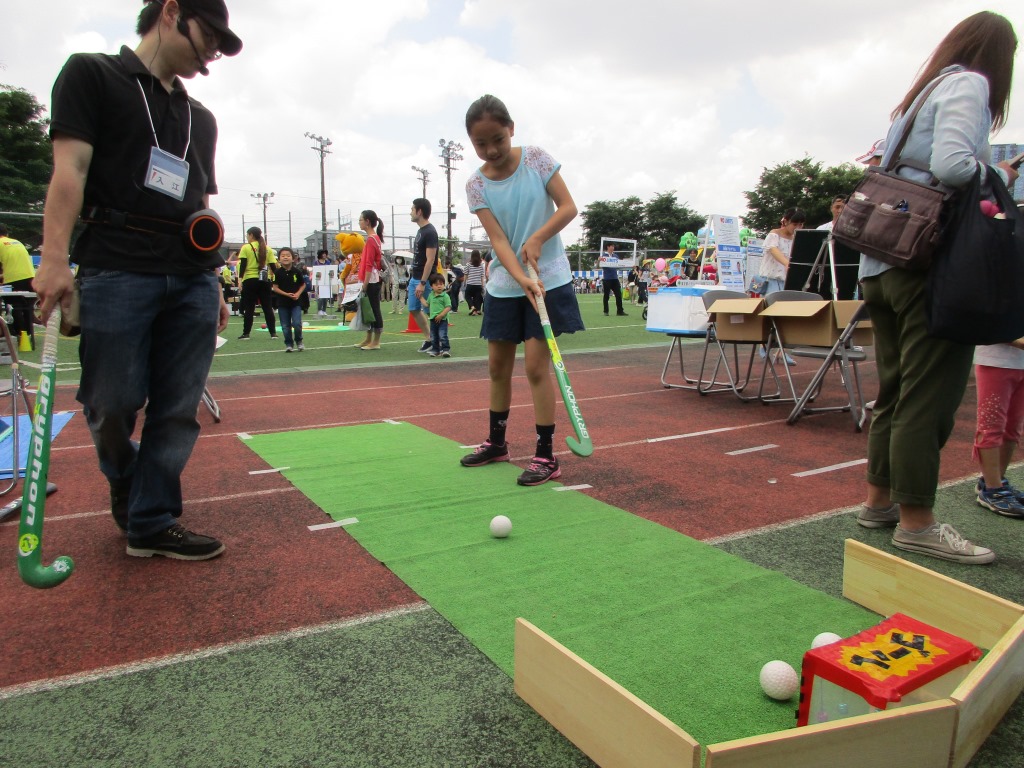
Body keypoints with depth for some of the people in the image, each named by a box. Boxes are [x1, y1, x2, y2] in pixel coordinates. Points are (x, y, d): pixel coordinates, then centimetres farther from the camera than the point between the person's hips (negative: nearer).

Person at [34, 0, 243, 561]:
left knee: (178, 411, 1)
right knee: (113, 404, 0)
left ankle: (152, 522, 10)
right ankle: (125, 488, 28)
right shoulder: (92, 74, 9)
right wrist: (54, 258, -12)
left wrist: (215, 283, 17)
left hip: (191, 280, 5)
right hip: (116, 270, -4)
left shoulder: (201, 118, 24)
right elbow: (70, 168, -3)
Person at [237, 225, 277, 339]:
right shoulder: (267, 249, 8)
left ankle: (246, 333, 4)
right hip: (264, 280, 2)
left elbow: (243, 264, -7)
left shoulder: (246, 248, -1)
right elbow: (273, 265, 5)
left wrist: (240, 278, -8)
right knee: (268, 307, 6)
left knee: (249, 308, 3)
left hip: (250, 280, -2)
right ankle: (273, 333, 4)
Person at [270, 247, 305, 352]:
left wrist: (298, 293, -11)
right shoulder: (278, 272, -4)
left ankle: (299, 341, 14)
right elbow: (275, 287, -3)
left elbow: (303, 285, 6)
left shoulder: (297, 271, -3)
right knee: (285, 325, 5)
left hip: (296, 302, -1)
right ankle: (289, 344, 18)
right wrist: (286, 294, -15)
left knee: (297, 323, -8)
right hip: (282, 302, 1)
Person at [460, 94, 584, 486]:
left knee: (536, 366, -8)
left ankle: (546, 455, 2)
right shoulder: (476, 185, -3)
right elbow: (498, 240, -13)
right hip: (504, 285, 4)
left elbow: (569, 207, -7)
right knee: (498, 365, 11)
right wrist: (522, 279, -28)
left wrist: (537, 239, -23)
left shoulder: (537, 159, -6)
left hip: (549, 279, -3)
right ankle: (496, 441, 30)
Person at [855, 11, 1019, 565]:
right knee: (929, 395, -5)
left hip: (880, 264, 9)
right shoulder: (969, 85, -3)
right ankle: (915, 522, 1)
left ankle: (879, 500, 22)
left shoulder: (915, 97, 23)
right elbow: (952, 165, -19)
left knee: (894, 390, 14)